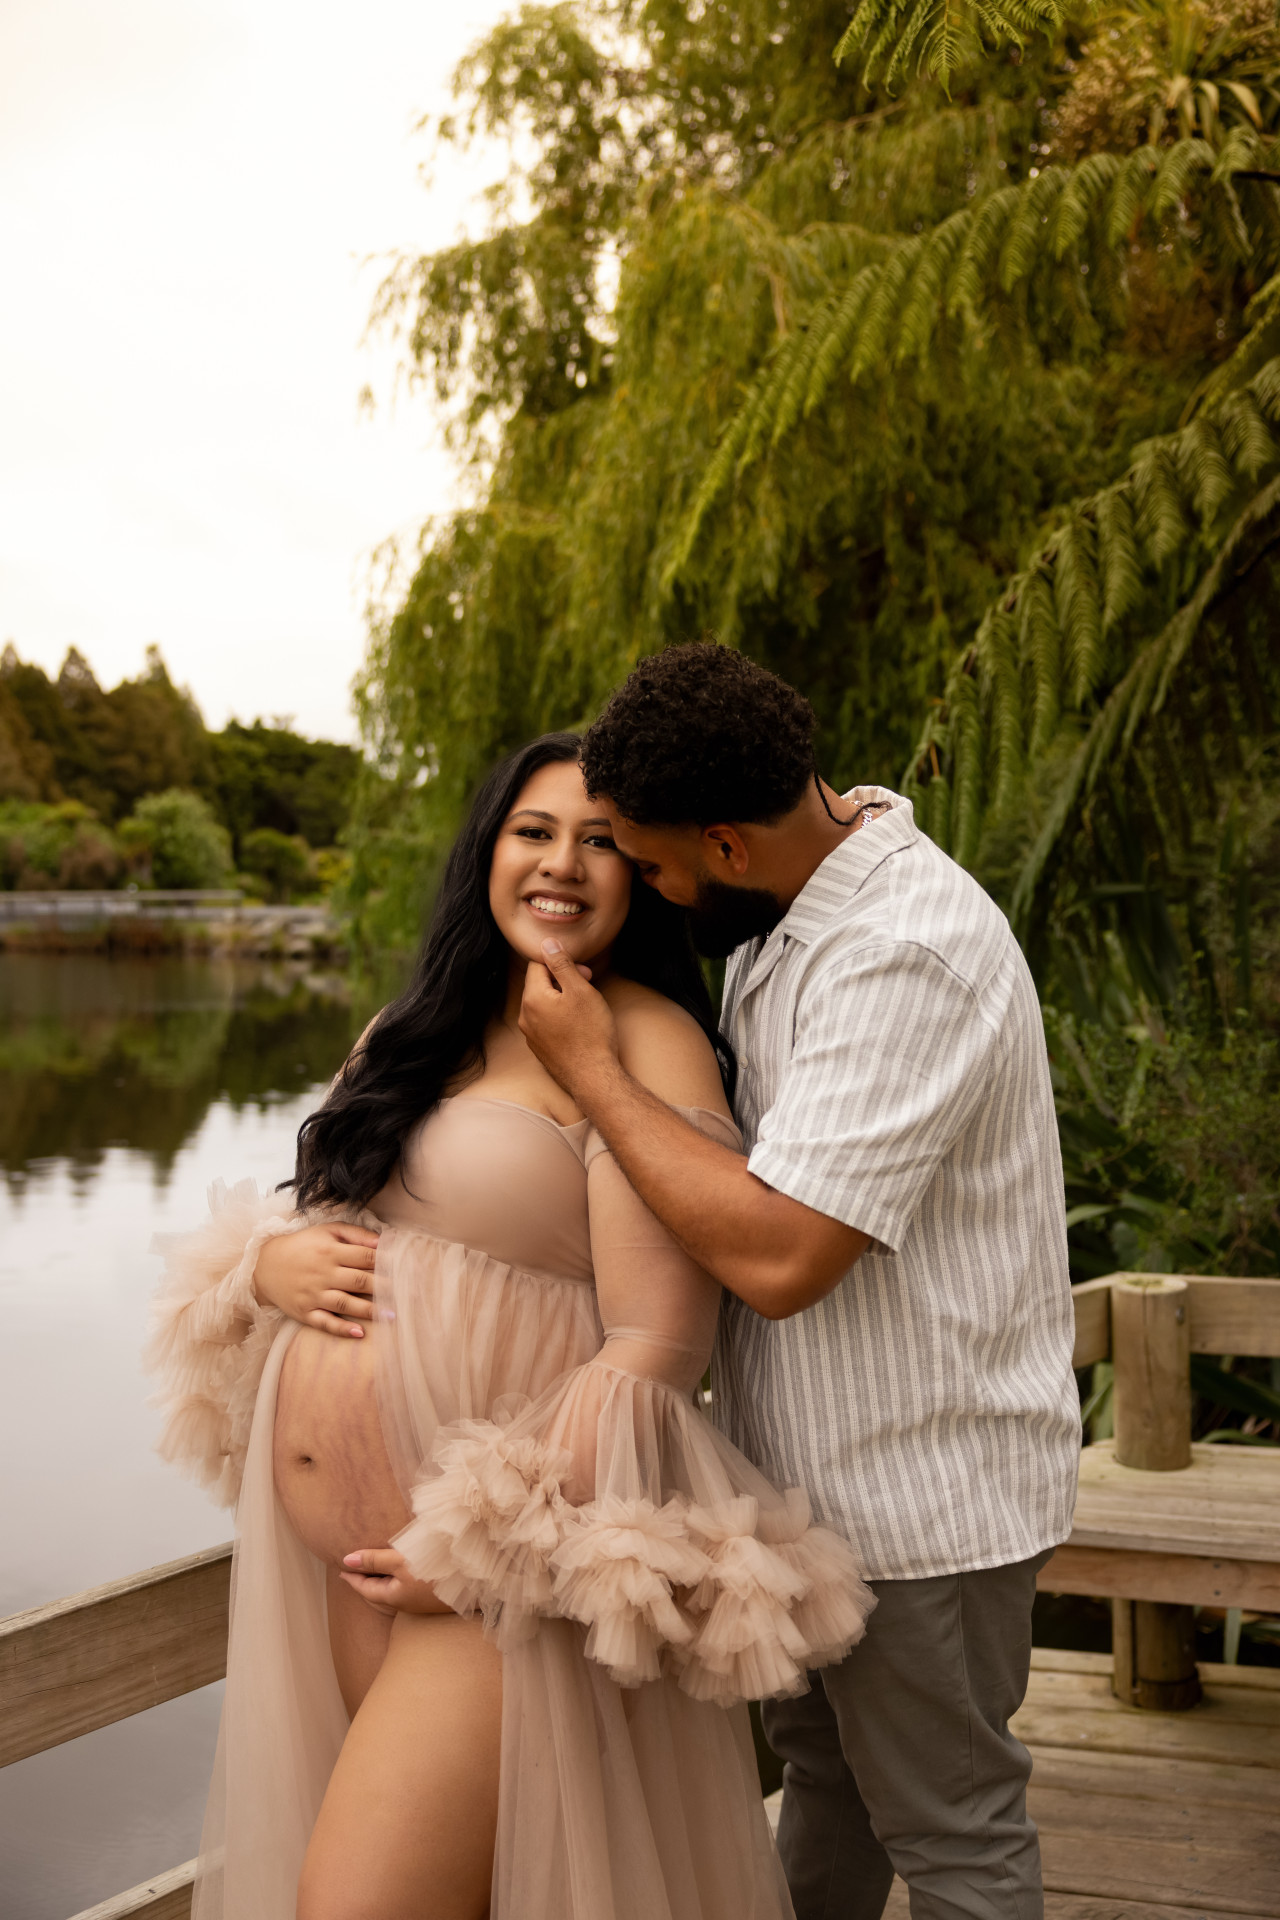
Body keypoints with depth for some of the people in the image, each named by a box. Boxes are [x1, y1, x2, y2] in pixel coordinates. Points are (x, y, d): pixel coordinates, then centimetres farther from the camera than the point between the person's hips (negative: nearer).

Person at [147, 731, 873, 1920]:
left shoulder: (647, 1045, -11)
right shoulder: (417, 1032, 11)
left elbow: (654, 1348, -17)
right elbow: (321, 1217, 21)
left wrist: (503, 1544, -19)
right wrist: (270, 1264, -2)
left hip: (499, 1564, -7)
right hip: (325, 1552, 7)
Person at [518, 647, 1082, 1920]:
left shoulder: (904, 956, -28)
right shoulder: (787, 902, 3)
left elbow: (775, 1254, -33)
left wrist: (589, 1065, -23)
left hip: (922, 1480, -9)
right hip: (815, 1467, 9)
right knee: (820, 1767, 25)